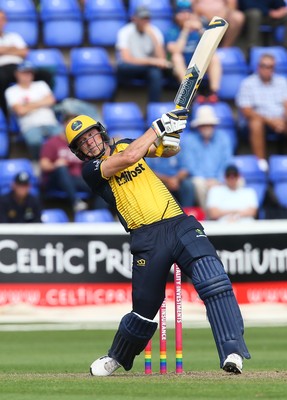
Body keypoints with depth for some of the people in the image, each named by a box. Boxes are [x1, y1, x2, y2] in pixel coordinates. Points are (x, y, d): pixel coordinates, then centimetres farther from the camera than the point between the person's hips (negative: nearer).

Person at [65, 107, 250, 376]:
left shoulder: (124, 144, 18)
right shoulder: (91, 170, 0)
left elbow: (169, 151, 20)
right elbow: (129, 157, -14)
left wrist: (171, 132, -3)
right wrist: (160, 126, -9)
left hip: (180, 224, 3)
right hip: (147, 239, -3)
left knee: (214, 281, -19)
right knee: (145, 307, 7)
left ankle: (232, 352, -25)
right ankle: (116, 359, 34)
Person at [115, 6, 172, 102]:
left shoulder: (154, 32, -7)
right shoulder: (125, 32, -16)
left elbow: (161, 58, -17)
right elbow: (127, 59, -27)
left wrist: (153, 36, -24)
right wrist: (152, 61, -35)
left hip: (146, 68, 2)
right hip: (129, 69, -2)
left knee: (155, 73, -34)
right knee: (122, 66, -38)